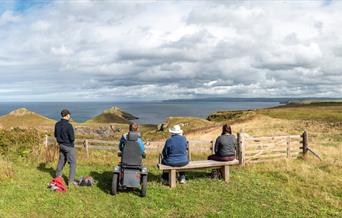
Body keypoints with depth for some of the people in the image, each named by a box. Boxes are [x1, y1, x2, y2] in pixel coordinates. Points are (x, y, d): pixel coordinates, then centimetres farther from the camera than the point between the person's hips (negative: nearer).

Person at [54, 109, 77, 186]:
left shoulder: (57, 124, -1)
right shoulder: (69, 125, -24)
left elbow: (56, 135, 11)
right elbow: (72, 138, -20)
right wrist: (72, 140, 1)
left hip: (61, 145, 7)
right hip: (69, 146, -7)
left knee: (61, 160, 22)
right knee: (72, 163, 2)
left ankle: (58, 175, 36)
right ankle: (71, 180, 3)